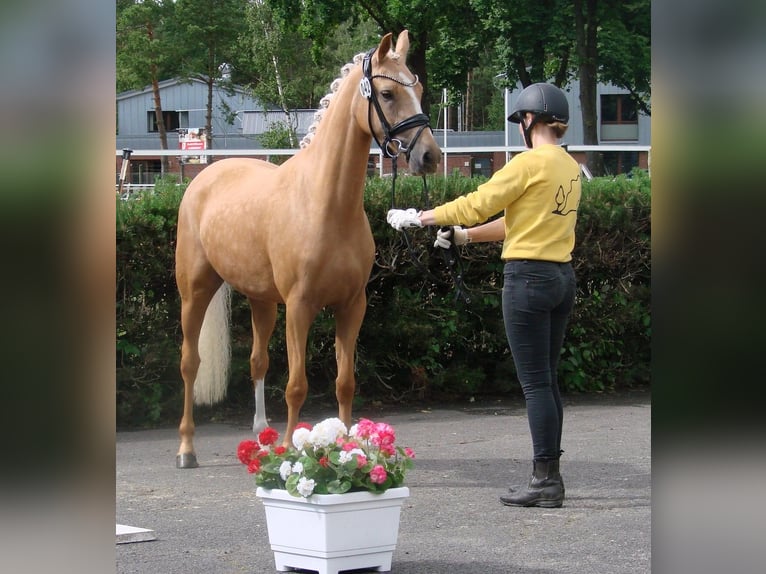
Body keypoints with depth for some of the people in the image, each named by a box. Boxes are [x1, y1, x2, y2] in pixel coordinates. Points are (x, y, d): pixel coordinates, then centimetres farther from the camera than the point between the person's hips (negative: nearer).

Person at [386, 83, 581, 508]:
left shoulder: (530, 162, -12)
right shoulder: (570, 166, 13)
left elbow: (478, 204, -10)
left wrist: (420, 217, 1)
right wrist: (465, 236, 25)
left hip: (528, 277, -9)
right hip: (563, 277, 9)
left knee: (535, 383, -6)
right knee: (546, 380, 12)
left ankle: (546, 481, -5)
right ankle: (550, 476, 15)